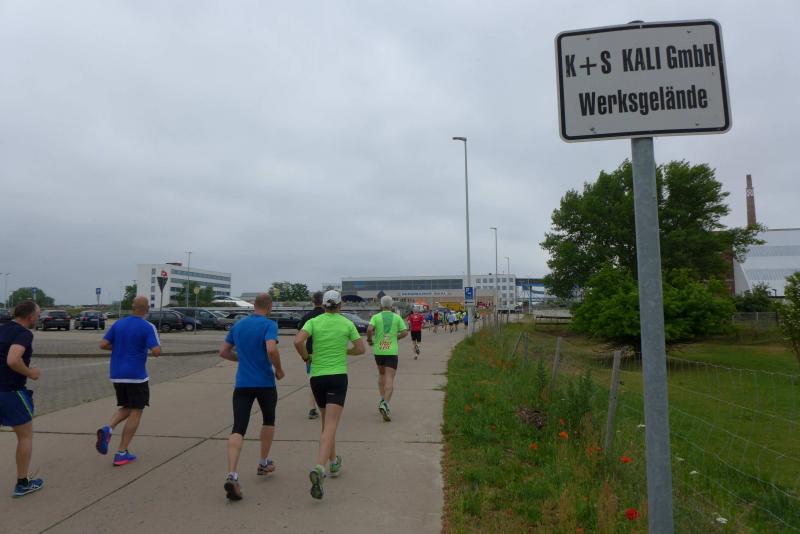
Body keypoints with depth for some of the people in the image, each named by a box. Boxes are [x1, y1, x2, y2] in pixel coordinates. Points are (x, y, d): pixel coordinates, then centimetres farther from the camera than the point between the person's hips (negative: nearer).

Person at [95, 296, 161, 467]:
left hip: (117, 375, 6)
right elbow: (156, 352, -19)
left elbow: (103, 345, 2)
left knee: (126, 408, 22)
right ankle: (122, 453, 4)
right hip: (136, 376, -6)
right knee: (136, 412, 5)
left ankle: (108, 429, -6)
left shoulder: (118, 324, 4)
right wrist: (150, 347, 3)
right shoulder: (148, 327, -12)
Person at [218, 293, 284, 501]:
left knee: (238, 429, -3)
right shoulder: (269, 325, -8)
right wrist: (279, 369, -8)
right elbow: (271, 349, -25)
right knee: (268, 420, 22)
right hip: (265, 383, -3)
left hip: (242, 384, 3)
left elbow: (223, 352, 14)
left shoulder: (238, 325, 9)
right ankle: (264, 463, 33)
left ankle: (232, 475, -20)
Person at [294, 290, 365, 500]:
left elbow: (298, 341, -16)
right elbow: (360, 349, 4)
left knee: (326, 423, 22)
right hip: (338, 376, -2)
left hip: (317, 377, 2)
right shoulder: (347, 323, 1)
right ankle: (319, 469, -28)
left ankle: (334, 462, 35)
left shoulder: (314, 322, 0)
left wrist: (306, 357, 1)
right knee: (330, 426, -9)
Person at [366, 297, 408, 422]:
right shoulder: (397, 317, 3)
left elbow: (369, 329, -16)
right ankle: (385, 403, -23)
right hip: (392, 351, -1)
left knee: (381, 374, 25)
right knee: (389, 379, -5)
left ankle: (382, 399, 19)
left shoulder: (376, 317, 0)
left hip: (378, 350, 1)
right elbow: (405, 332, -1)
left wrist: (369, 339, 2)